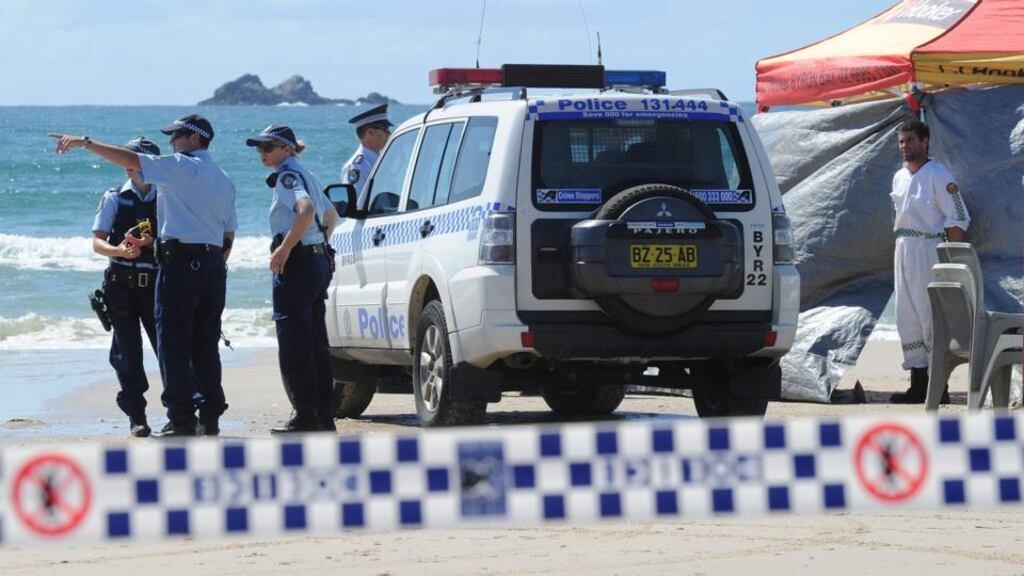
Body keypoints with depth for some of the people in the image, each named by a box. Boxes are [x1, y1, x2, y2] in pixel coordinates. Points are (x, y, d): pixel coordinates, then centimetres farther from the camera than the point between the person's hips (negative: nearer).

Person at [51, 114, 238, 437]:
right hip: (213, 263, 8)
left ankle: (181, 419, -10)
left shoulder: (182, 167, -5)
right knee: (206, 345, 10)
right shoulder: (223, 180, 18)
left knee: (173, 342, -6)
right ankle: (210, 418, 10)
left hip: (181, 260, -8)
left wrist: (85, 143, -6)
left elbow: (130, 160, -11)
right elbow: (229, 233, 19)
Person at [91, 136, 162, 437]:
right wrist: (119, 250, -22)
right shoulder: (114, 198, 5)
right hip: (122, 284, 0)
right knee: (128, 353, 0)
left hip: (157, 284, 0)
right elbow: (97, 242, -1)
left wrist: (153, 242, -17)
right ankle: (136, 416, 7)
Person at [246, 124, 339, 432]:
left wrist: (284, 249, -25)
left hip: (297, 265, -10)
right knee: (316, 343, 11)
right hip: (319, 260, 10)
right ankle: (324, 416, 13)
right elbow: (331, 216, 31)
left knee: (293, 344, -6)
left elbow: (306, 210, -29)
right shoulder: (305, 175, 19)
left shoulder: (288, 176, -11)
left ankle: (305, 416, -6)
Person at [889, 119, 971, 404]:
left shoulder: (938, 175, -8)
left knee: (931, 316, -10)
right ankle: (918, 382, 13)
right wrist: (902, 246, 12)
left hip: (929, 249, -8)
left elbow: (959, 220, -11)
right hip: (903, 250, 8)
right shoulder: (899, 178, 16)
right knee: (907, 317, 8)